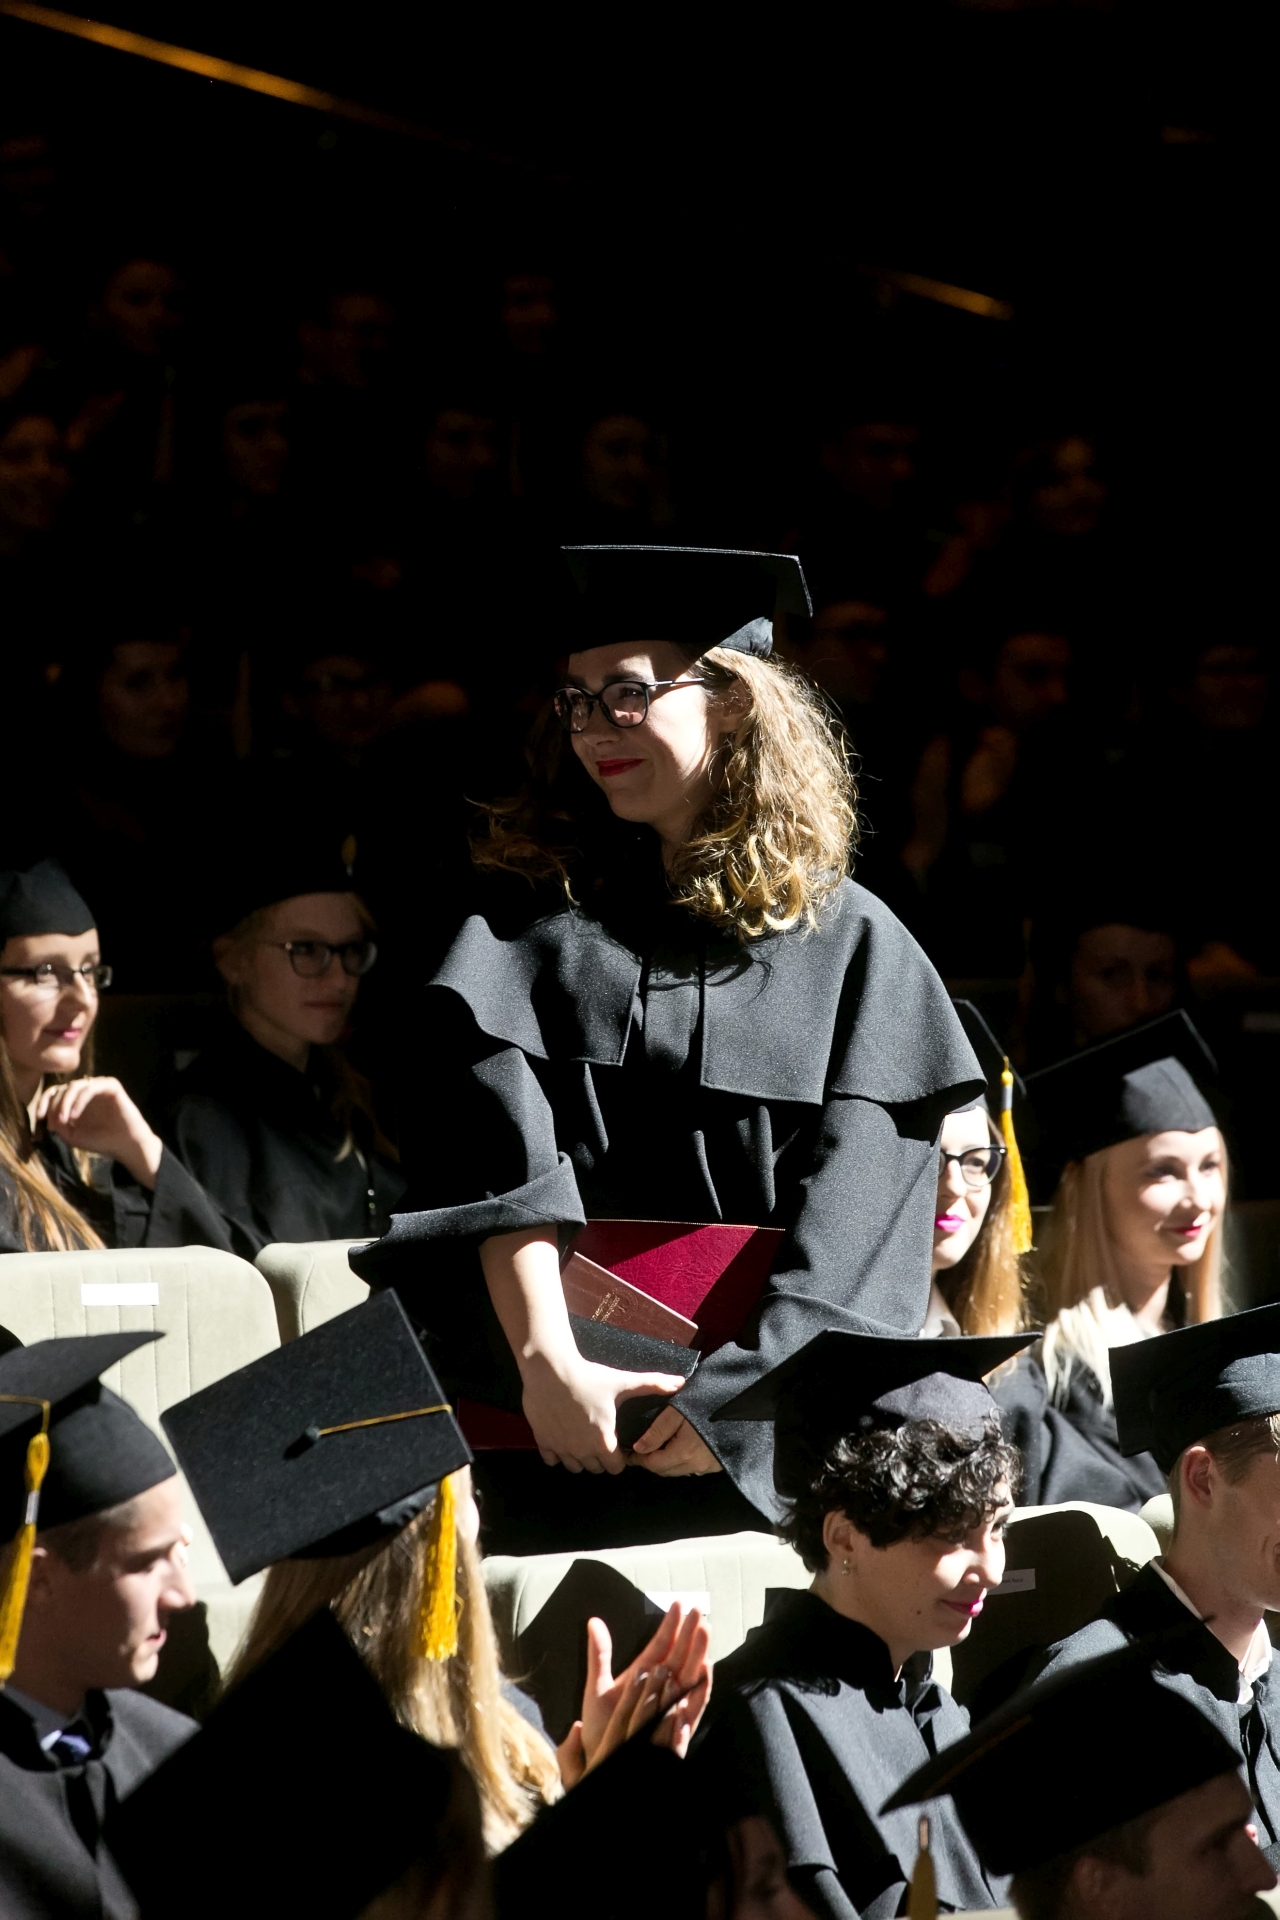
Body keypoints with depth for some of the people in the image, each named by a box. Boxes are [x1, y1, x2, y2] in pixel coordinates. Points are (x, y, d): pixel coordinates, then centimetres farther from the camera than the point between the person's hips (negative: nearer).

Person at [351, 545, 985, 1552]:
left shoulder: (850, 943, 7)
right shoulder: (535, 912, 9)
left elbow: (856, 1215, -2)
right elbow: (501, 1157, -6)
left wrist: (735, 1395, -15)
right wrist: (549, 1362, -21)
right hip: (561, 1434, 1)